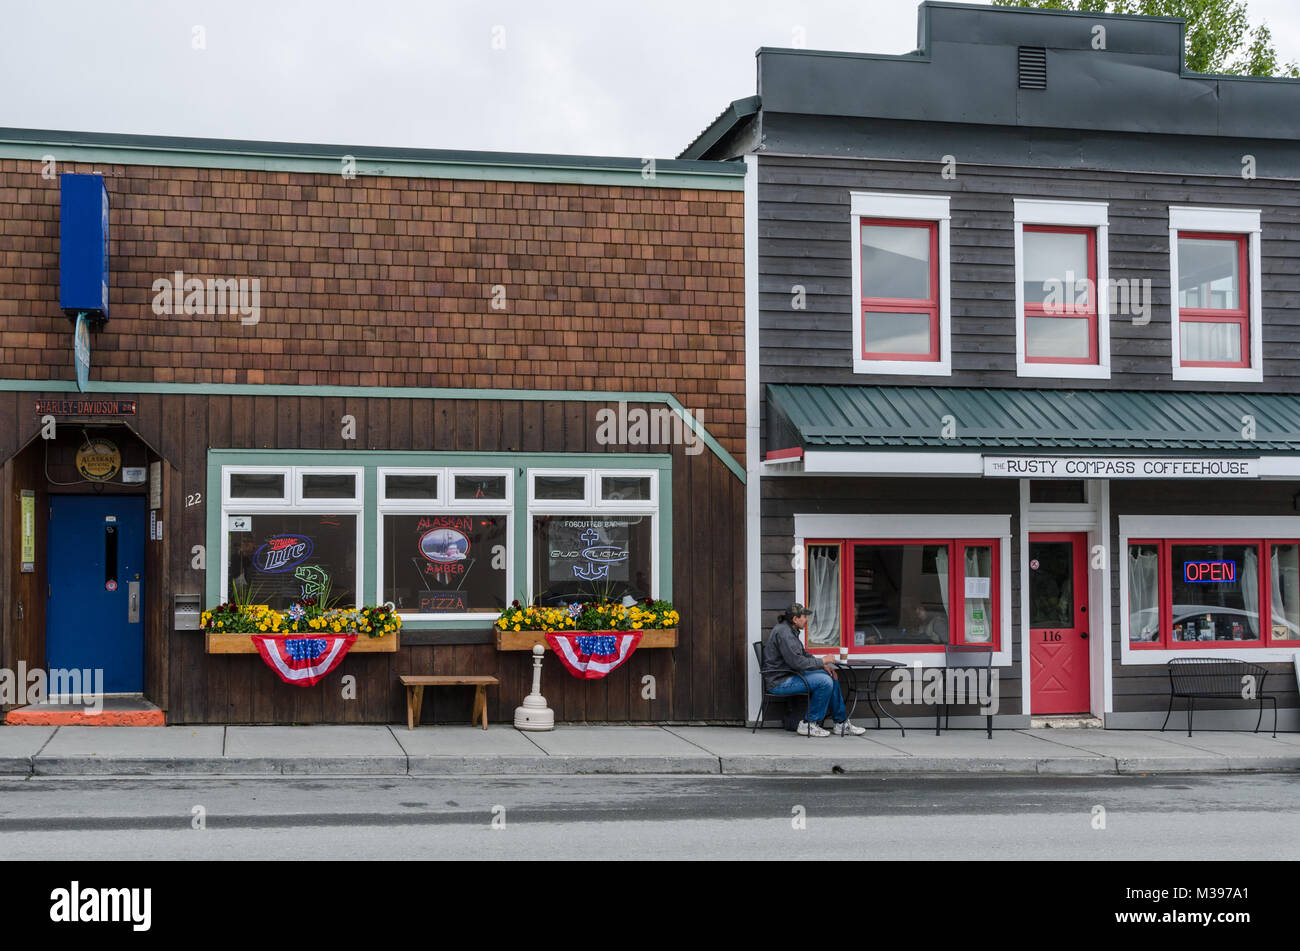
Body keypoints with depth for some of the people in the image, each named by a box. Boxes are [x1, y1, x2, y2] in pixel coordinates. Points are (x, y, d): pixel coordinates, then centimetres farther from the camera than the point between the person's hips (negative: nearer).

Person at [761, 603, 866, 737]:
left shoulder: (789, 630, 15)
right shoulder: (783, 633, -20)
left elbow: (804, 655, 22)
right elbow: (797, 662, -26)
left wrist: (824, 665, 6)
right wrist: (822, 661, -14)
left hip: (789, 675, 11)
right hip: (780, 682, -11)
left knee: (831, 676, 10)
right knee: (825, 681, -22)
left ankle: (841, 723, 13)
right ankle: (809, 724, -11)